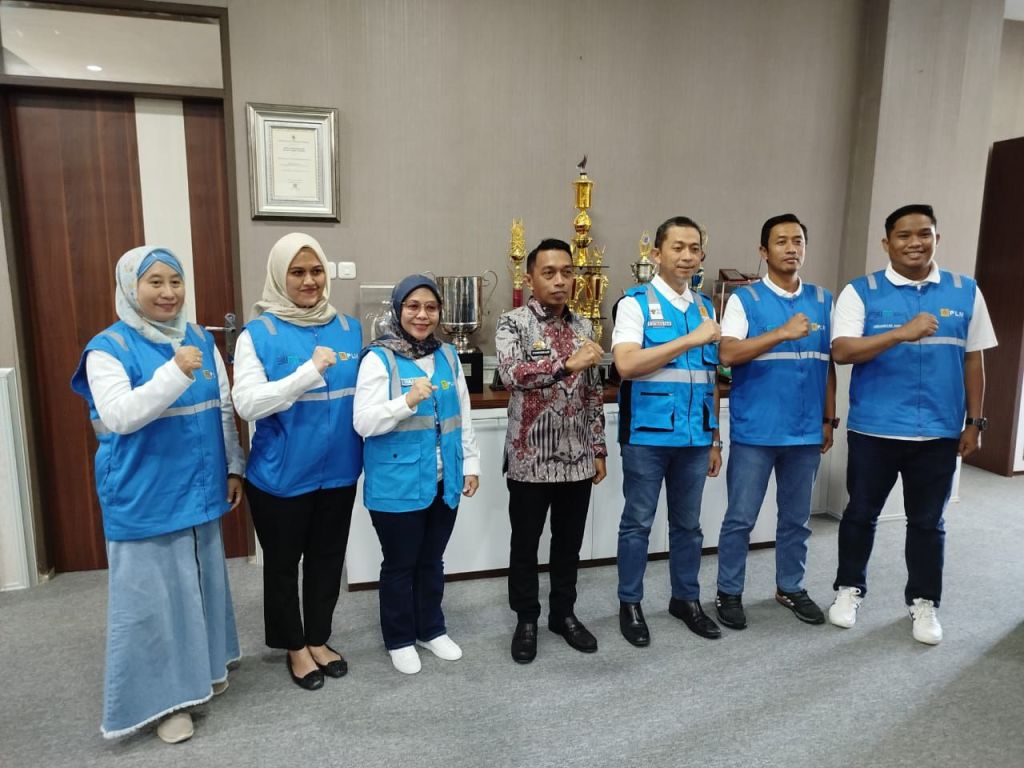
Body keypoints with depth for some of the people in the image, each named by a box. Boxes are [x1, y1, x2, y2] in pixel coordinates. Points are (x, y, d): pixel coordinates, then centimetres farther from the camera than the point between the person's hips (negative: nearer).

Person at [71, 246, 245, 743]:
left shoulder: (201, 339, 5)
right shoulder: (109, 348, -10)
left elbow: (224, 410, 10)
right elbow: (119, 416, -22)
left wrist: (233, 468, 9)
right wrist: (175, 373, -31)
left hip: (199, 488, 6)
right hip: (144, 495, -5)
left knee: (202, 580, 17)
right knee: (152, 592, 4)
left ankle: (200, 668, 37)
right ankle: (161, 694, 20)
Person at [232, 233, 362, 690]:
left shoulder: (349, 328, 3)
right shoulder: (258, 334, -9)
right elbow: (247, 404, -19)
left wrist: (364, 453, 6)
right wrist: (310, 371, -27)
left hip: (338, 469, 4)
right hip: (281, 473, -3)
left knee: (327, 559, 17)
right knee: (283, 563, 13)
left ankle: (318, 640, 38)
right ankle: (295, 647, 35)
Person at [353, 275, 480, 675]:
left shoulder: (448, 355, 7)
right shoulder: (379, 358, -11)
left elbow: (463, 416, 13)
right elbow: (363, 423, -17)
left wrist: (471, 463, 12)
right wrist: (407, 402, -29)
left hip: (443, 482, 5)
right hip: (397, 485, -5)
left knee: (432, 560, 19)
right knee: (400, 564, 10)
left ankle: (431, 629, 38)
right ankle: (400, 640, 30)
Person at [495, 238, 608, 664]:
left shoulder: (583, 327, 9)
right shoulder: (513, 323, -7)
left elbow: (594, 393, 12)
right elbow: (510, 374, -25)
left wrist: (598, 448, 10)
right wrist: (567, 363, -32)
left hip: (577, 459, 5)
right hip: (530, 459, -4)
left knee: (569, 542, 16)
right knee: (525, 544, 10)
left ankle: (564, 614, 34)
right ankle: (526, 620, 28)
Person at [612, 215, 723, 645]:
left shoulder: (706, 306, 12)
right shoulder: (636, 302, -5)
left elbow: (711, 380, 15)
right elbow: (626, 364, -20)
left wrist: (715, 438, 14)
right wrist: (690, 340, -18)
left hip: (694, 437, 5)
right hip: (647, 436, -5)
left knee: (688, 524, 17)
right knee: (637, 523, 7)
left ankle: (686, 599, 34)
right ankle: (630, 605, 23)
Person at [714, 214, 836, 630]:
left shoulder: (823, 300, 9)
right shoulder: (744, 299, -4)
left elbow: (828, 363, 13)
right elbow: (727, 353, -17)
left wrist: (829, 419, 12)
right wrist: (783, 333, -25)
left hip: (806, 431, 4)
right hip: (754, 431, -4)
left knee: (797, 518, 17)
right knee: (740, 518, 4)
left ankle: (790, 587, 34)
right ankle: (729, 592, 20)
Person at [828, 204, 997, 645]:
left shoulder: (966, 292, 6)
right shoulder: (861, 292, -4)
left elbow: (973, 360, 9)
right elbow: (842, 351, -15)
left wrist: (975, 421, 8)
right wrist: (902, 333, -27)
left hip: (939, 432, 2)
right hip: (873, 429, -2)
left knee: (927, 521, 14)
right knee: (861, 513, 12)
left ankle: (923, 602, 30)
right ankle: (849, 588, 30)